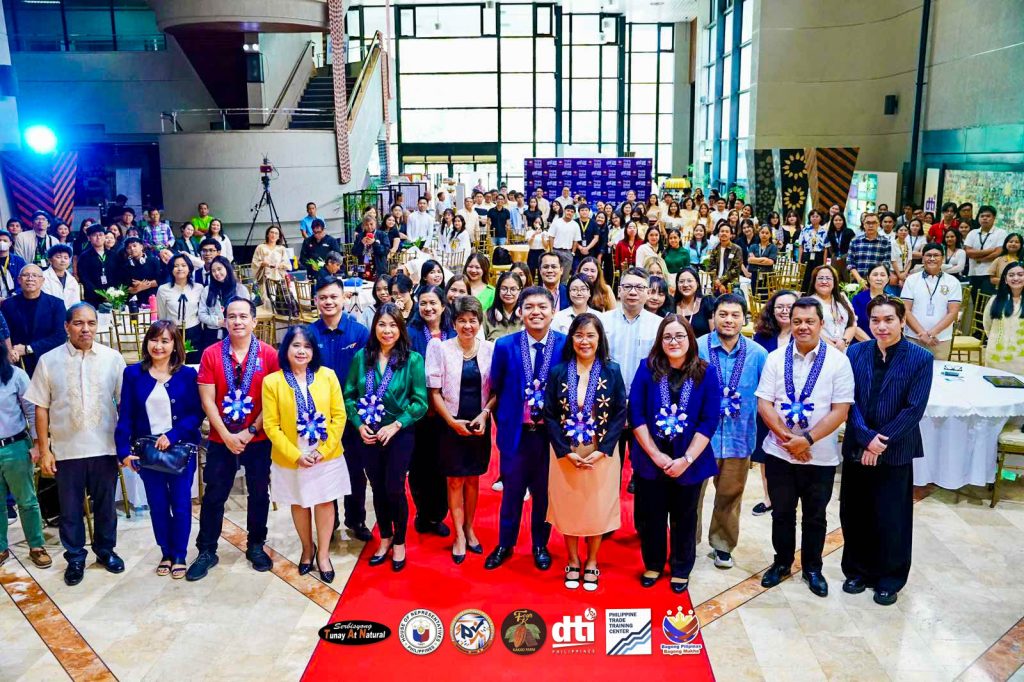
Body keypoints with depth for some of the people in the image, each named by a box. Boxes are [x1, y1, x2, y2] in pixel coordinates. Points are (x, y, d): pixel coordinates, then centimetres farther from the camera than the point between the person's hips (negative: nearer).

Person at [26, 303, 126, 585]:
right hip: (66, 450, 0)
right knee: (70, 508, 13)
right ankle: (75, 557, 30)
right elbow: (41, 408, 0)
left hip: (105, 448, 0)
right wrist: (44, 450, -2)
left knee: (105, 504, 15)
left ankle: (105, 550, 34)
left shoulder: (113, 358, -4)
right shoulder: (48, 361, -3)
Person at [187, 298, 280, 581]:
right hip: (221, 440, 0)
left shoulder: (269, 355, -6)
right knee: (214, 496, 8)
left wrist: (250, 432, -12)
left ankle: (256, 546, 28)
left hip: (259, 440, 0)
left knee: (259, 494, 11)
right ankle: (207, 551, 22)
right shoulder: (211, 354, -4)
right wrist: (227, 435, -12)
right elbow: (207, 399, -6)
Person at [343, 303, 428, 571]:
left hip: (400, 435, -2)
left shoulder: (412, 359, -9)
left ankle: (399, 543, 24)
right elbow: (349, 395, 3)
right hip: (367, 435, 3)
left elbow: (420, 402, -9)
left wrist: (396, 425, -16)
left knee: (394, 489, 2)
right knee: (378, 489, 13)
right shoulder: (362, 357, -1)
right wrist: (359, 424, -9)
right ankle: (385, 538, 34)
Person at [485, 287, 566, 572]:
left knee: (544, 492, 15)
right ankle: (505, 544, 33)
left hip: (551, 433, 0)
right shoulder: (505, 346, -6)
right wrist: (503, 422, 4)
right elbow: (495, 389, 3)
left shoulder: (566, 345, -8)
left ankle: (540, 545, 34)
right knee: (512, 491, 15)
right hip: (515, 432, 0)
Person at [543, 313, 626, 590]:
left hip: (601, 454, 0)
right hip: (565, 454, 1)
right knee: (568, 507, 9)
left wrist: (601, 451, -14)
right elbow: (550, 416, -3)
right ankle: (572, 563, 28)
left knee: (597, 508, 8)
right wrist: (566, 452, -12)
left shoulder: (612, 372, -4)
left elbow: (620, 415, -5)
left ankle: (591, 563, 28)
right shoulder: (558, 372, -3)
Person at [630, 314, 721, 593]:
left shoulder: (705, 374, -5)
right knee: (651, 515, 12)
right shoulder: (647, 369, -5)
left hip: (689, 461, 0)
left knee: (684, 517, 15)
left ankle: (680, 570, 34)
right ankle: (653, 564, 34)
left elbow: (710, 421, -7)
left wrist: (686, 459, -14)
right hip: (650, 459, 0)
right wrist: (656, 455, -13)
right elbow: (635, 415, -7)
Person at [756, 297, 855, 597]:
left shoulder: (838, 360, -7)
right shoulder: (776, 358, -1)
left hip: (820, 456, -1)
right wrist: (786, 437, -16)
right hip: (779, 452, 1)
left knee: (815, 516, 14)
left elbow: (840, 410, -10)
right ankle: (782, 562, 34)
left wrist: (807, 439, -19)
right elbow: (764, 404, -3)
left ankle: (812, 568, 32)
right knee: (782, 513, 15)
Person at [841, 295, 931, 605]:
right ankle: (858, 571, 29)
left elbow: (914, 409, -10)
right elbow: (849, 400, -3)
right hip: (856, 448, 2)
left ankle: (889, 579, 25)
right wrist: (866, 438, -15)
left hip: (895, 452, -2)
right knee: (854, 513, 10)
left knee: (891, 518, 7)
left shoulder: (920, 358, -7)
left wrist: (881, 443, -14)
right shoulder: (856, 352, -1)